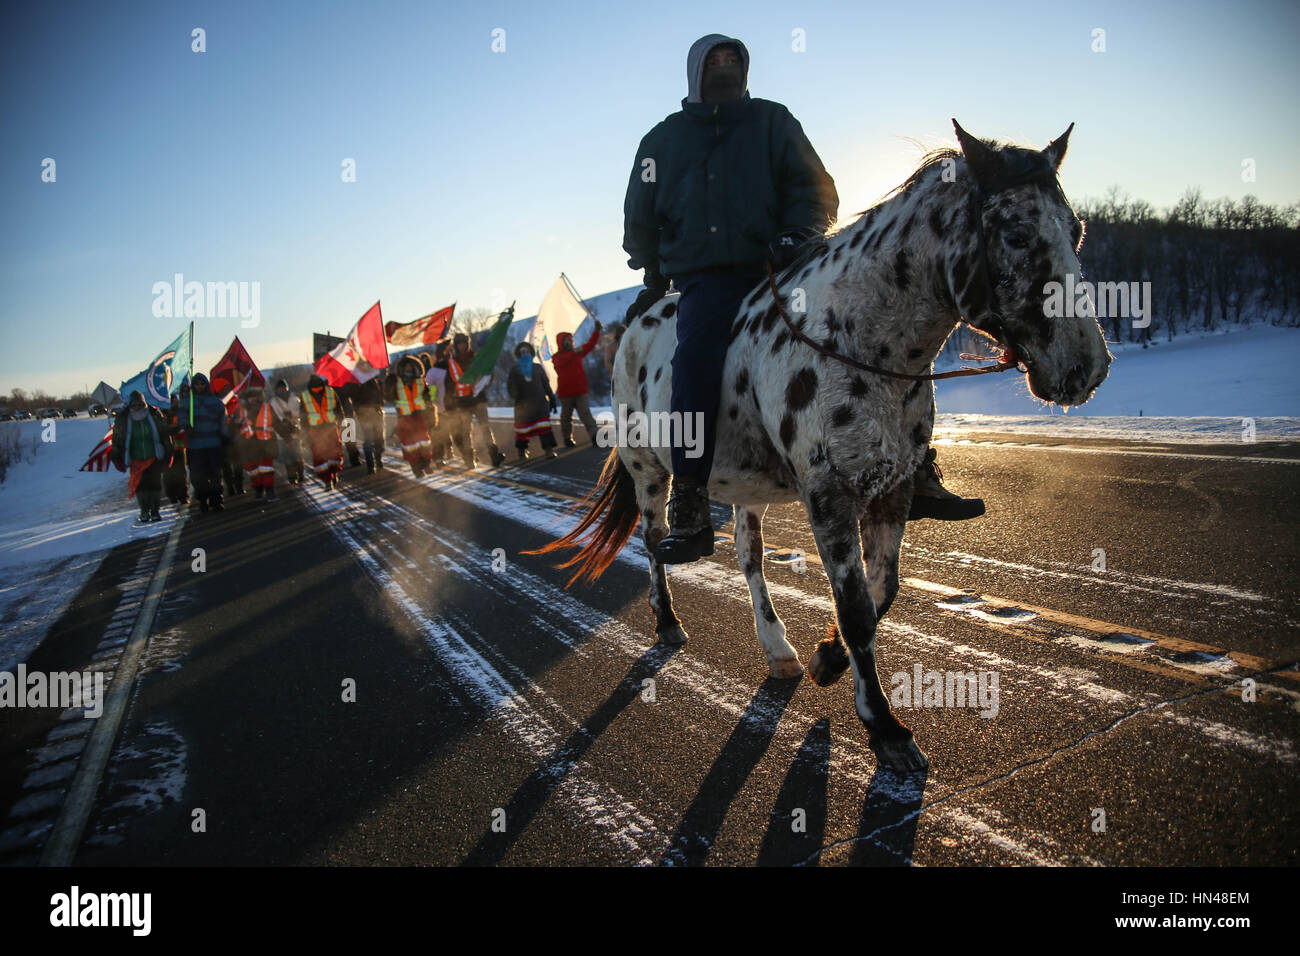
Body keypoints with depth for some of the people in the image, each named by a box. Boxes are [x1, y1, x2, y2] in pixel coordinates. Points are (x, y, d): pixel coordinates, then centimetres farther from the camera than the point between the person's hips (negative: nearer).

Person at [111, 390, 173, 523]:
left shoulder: (155, 415, -1)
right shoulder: (122, 419, -1)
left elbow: (164, 434, 7)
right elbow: (117, 439, 8)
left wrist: (167, 454, 5)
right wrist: (117, 458, 4)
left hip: (154, 458, 0)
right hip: (136, 460, 0)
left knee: (155, 483, 1)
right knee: (140, 485, -2)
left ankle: (155, 511, 12)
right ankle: (144, 511, 10)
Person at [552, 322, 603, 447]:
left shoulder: (578, 352, 13)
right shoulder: (557, 357, -2)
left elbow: (590, 345, 13)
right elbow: (562, 362, -25)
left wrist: (597, 331, 1)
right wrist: (574, 353, -38)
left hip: (581, 391, 2)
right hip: (565, 393, -2)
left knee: (585, 413, -10)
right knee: (566, 417, 8)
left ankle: (594, 435, -20)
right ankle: (567, 438, 22)